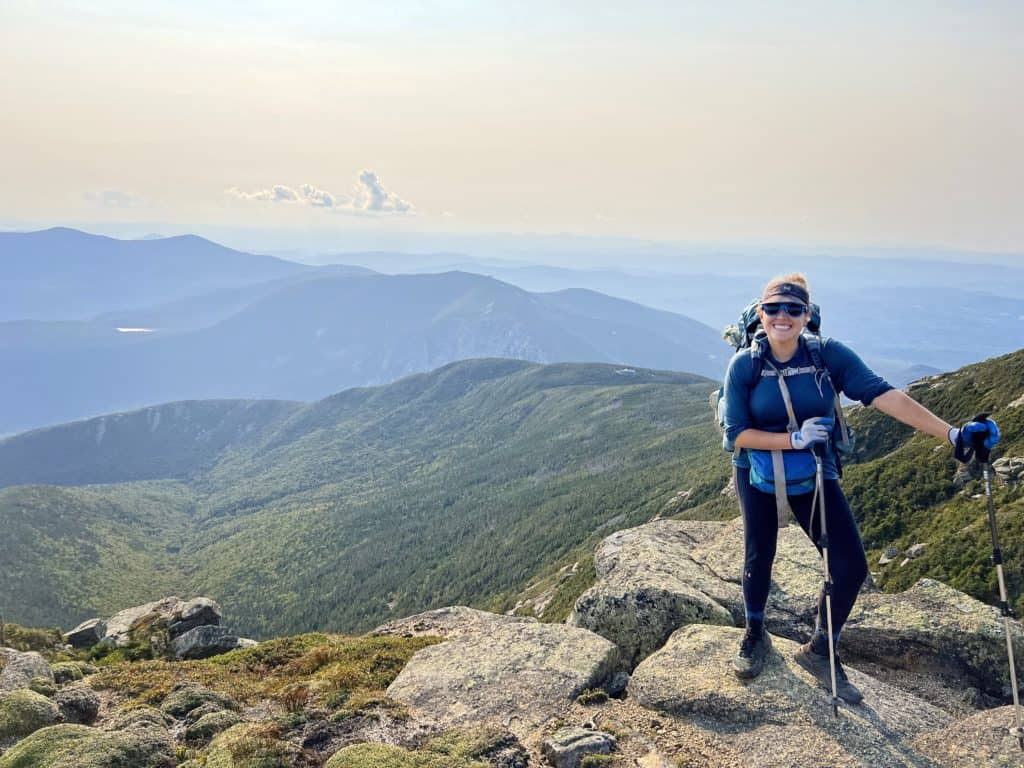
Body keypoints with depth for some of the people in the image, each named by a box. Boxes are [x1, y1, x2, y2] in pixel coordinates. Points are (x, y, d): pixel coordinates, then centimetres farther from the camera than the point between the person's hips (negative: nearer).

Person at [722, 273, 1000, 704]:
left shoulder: (829, 356, -16)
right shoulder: (744, 365, -16)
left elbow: (885, 396, -25)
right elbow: (737, 434, -16)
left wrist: (951, 434, -34)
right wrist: (794, 438, -28)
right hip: (756, 474, -1)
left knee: (851, 567, -6)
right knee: (759, 559, 9)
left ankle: (820, 651, 19)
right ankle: (755, 637, 38)